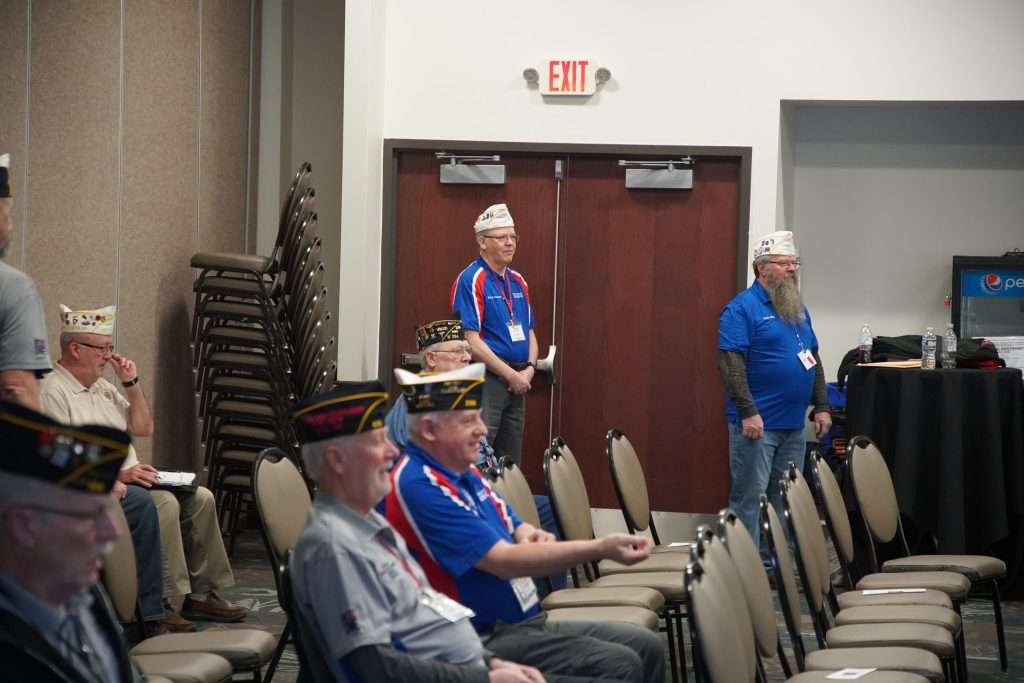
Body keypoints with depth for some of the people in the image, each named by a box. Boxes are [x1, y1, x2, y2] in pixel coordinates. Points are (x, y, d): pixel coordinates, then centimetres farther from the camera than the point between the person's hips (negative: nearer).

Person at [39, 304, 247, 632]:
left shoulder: (102, 387, 20)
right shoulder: (53, 393, -9)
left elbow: (143, 428, 24)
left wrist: (131, 383, 11)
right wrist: (116, 475, -26)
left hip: (129, 479, 10)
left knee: (200, 498, -3)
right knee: (162, 503, -31)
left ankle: (200, 594, -2)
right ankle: (153, 608, -30)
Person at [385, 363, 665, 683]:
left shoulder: (464, 472, 10)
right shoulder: (418, 486, -21)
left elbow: (513, 526, 21)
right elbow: (504, 561, -24)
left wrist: (532, 537, -6)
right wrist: (600, 549, -26)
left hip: (526, 621, 10)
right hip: (484, 641, -10)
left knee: (647, 646, 5)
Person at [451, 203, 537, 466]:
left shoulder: (518, 282, 15)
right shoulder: (471, 280, -10)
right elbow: (471, 341, -16)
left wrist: (529, 369, 0)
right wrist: (511, 375, -14)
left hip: (518, 382, 8)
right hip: (486, 380, -8)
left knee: (511, 463, 11)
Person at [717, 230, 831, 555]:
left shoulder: (798, 309, 16)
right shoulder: (742, 308, -9)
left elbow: (813, 360, 22)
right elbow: (730, 362, -16)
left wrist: (822, 406, 14)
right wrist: (748, 412, -21)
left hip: (793, 424, 8)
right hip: (756, 423, -8)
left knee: (787, 500, 12)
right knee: (748, 497, -4)